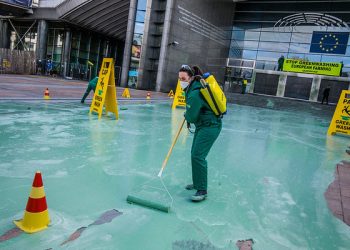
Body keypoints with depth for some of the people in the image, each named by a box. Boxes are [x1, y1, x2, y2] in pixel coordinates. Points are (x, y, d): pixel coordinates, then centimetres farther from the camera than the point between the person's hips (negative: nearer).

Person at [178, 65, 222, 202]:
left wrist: (186, 115, 1)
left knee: (198, 155, -15)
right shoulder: (196, 84, 5)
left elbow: (191, 117, -22)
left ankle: (202, 191, -5)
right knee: (194, 153, 17)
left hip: (210, 126, -11)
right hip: (202, 125, 11)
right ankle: (198, 182, 33)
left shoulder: (194, 94, -25)